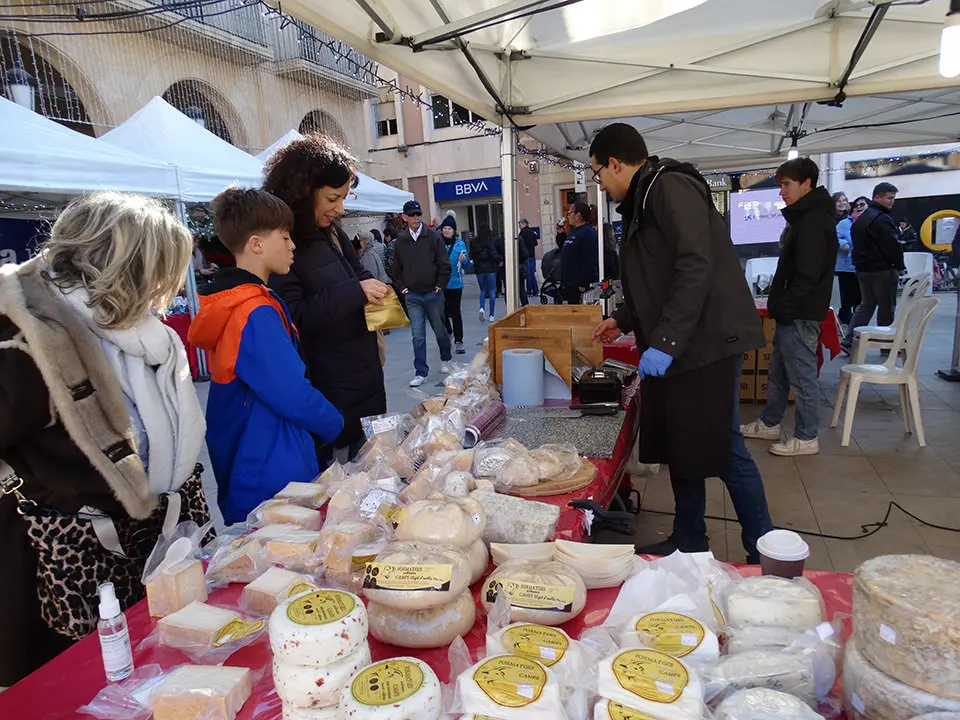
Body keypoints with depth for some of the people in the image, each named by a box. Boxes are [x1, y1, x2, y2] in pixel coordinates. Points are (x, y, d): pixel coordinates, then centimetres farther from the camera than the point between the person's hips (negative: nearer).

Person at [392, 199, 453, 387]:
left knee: (440, 331, 12)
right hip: (412, 297, 1)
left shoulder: (433, 236, -3)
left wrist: (439, 286, -6)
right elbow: (396, 269, 13)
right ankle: (421, 373, 7)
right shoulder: (400, 241, 4)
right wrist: (403, 288, 5)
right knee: (418, 337, 0)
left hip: (433, 294, -1)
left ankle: (446, 360, 37)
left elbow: (445, 264, -3)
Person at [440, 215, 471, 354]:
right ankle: (448, 332, 39)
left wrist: (464, 260, -15)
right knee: (442, 311, 12)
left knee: (455, 312, -4)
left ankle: (458, 341, 1)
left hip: (455, 284, -1)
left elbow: (468, 265, 6)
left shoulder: (460, 244, 0)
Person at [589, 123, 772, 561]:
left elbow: (696, 267, -23)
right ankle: (688, 543, 27)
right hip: (675, 347, 10)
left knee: (721, 450, -3)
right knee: (681, 448, 13)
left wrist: (665, 342, -25)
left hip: (706, 343, -10)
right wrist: (623, 320, 32)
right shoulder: (644, 200, 19)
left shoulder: (670, 187, -11)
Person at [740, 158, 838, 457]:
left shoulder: (813, 221, -16)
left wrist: (784, 308, -19)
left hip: (800, 314, -11)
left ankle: (806, 438, 9)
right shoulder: (806, 218, 17)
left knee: (802, 375, -2)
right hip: (794, 312, 11)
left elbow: (807, 275, -23)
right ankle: (769, 423, 30)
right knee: (778, 370, 18)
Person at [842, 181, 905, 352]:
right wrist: (899, 267, -5)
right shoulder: (881, 219, -16)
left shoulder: (861, 218, 14)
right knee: (887, 306, 3)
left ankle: (849, 340, 4)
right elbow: (893, 246, -17)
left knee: (866, 304, 13)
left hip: (862, 268, 8)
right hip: (882, 269, -8)